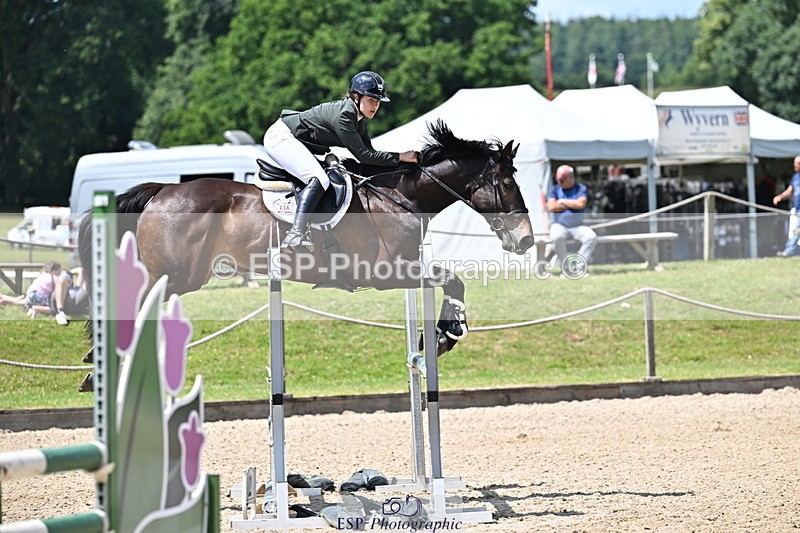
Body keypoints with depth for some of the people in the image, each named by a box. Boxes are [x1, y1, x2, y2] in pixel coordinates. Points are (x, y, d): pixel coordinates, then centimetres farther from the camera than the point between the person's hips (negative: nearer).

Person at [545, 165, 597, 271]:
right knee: (557, 237, -35)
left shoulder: (581, 189, 5)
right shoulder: (554, 189, 9)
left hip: (578, 226, 1)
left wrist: (562, 202, -4)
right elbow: (551, 207, -7)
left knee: (591, 237, -28)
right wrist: (572, 205, -5)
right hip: (559, 225, -1)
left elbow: (581, 204, -15)